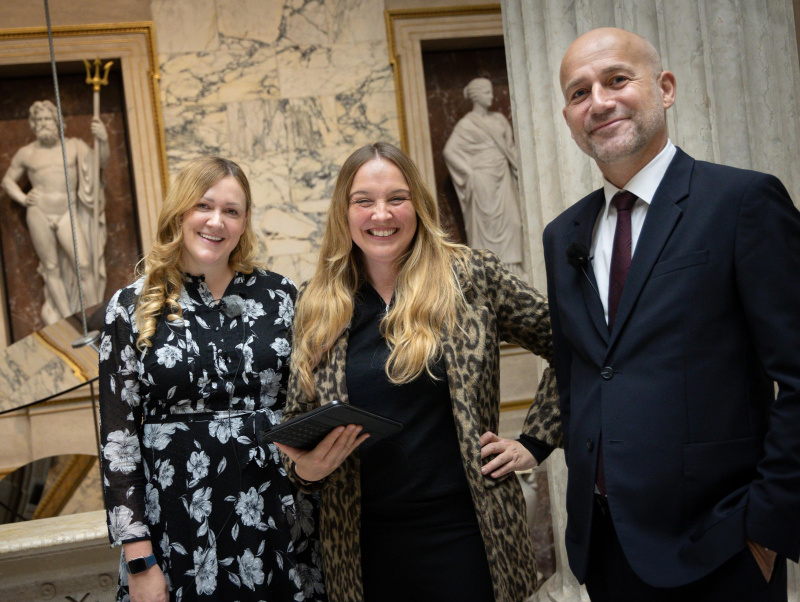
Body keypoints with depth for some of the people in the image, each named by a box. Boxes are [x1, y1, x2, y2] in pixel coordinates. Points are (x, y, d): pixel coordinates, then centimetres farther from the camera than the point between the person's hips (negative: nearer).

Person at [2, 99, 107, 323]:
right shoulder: (26, 153, 8)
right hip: (39, 214, 1)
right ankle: (68, 320, 11)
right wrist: (22, 198, 3)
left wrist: (102, 141, -24)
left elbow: (101, 163, -5)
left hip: (67, 213, -1)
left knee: (84, 265, -10)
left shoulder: (74, 146, 5)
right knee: (51, 268, 4)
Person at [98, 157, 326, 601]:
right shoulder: (132, 308, 0)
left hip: (278, 522, 2)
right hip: (180, 530, -1)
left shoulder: (279, 295, 5)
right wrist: (139, 559, -6)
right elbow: (118, 436, -2)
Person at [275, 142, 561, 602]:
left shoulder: (473, 278, -3)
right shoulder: (319, 309, 4)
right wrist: (306, 468, -9)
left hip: (464, 532, -2)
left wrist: (535, 443, 0)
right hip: (365, 544, 3)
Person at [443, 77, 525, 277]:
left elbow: (510, 148, 20)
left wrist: (516, 167, 8)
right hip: (482, 179, -5)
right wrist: (469, 172, -11)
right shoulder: (466, 124, -4)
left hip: (503, 178, 5)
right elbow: (449, 151, -9)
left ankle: (510, 264, 5)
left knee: (510, 219, 0)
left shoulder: (499, 119, 14)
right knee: (485, 221, -5)